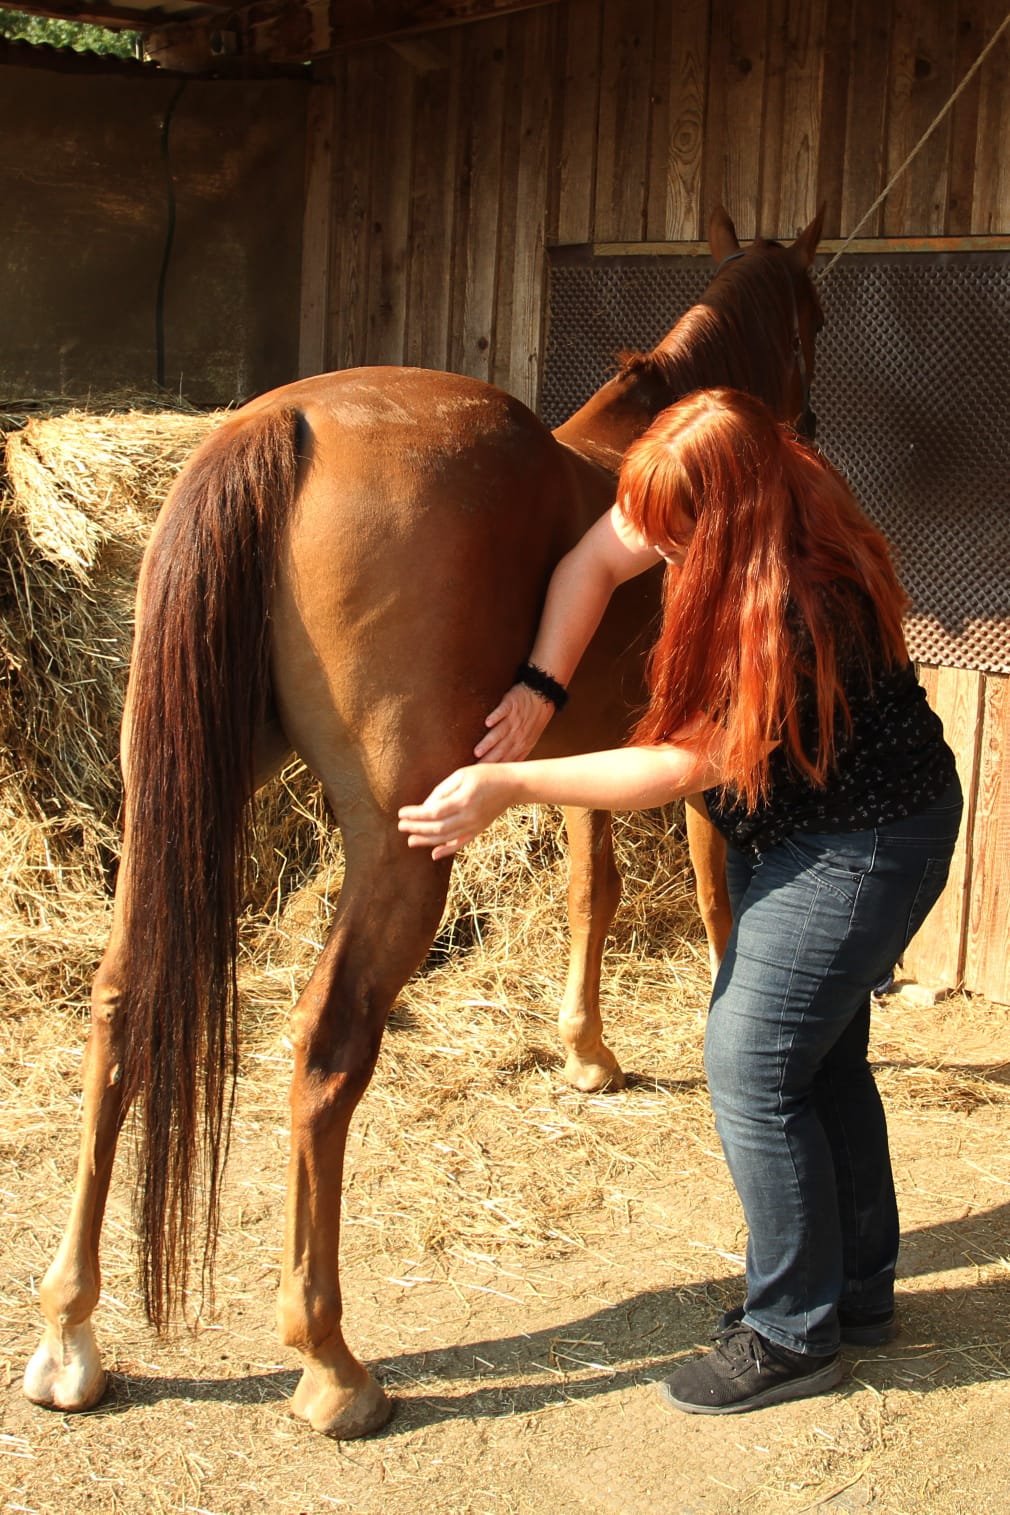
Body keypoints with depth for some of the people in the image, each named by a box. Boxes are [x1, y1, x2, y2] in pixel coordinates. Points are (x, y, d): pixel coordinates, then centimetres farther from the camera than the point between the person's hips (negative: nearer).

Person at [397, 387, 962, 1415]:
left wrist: (510, 787, -30)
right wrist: (537, 692, -21)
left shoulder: (806, 618, -35)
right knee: (822, 1053, 18)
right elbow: (595, 557, -7)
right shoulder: (707, 510, -13)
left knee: (752, 1066, -6)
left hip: (859, 849, -9)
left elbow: (682, 767, -30)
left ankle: (792, 1337, 10)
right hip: (789, 832, 9)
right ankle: (859, 1291, 34)